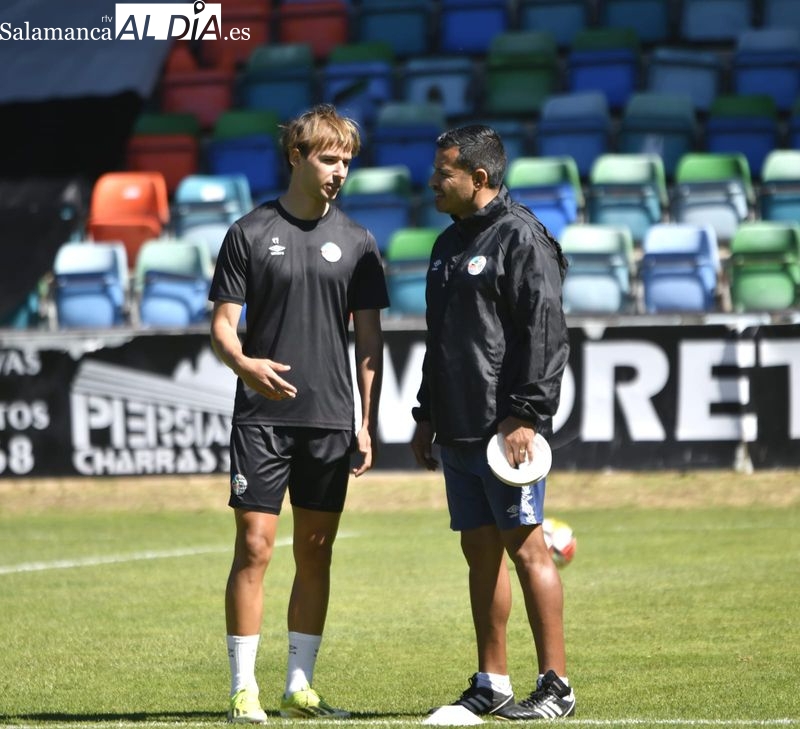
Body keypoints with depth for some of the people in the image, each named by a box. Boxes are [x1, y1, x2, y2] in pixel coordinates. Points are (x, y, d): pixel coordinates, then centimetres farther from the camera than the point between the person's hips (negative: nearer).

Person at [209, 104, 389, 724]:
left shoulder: (356, 242, 8)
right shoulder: (251, 233, 1)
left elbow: (369, 337, 9)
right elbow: (222, 324, 0)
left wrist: (368, 422, 2)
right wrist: (244, 363, -23)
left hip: (330, 421, 3)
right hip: (262, 417, -3)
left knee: (315, 555, 6)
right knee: (254, 548, -6)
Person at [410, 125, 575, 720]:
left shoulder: (520, 237, -9)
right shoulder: (449, 244, 18)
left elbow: (545, 334, -16)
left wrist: (524, 415, -21)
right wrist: (427, 414, 21)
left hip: (507, 429, -9)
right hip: (458, 434, 9)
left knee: (525, 546, -7)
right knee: (480, 549, 9)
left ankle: (556, 686, -4)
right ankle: (492, 684, 14)